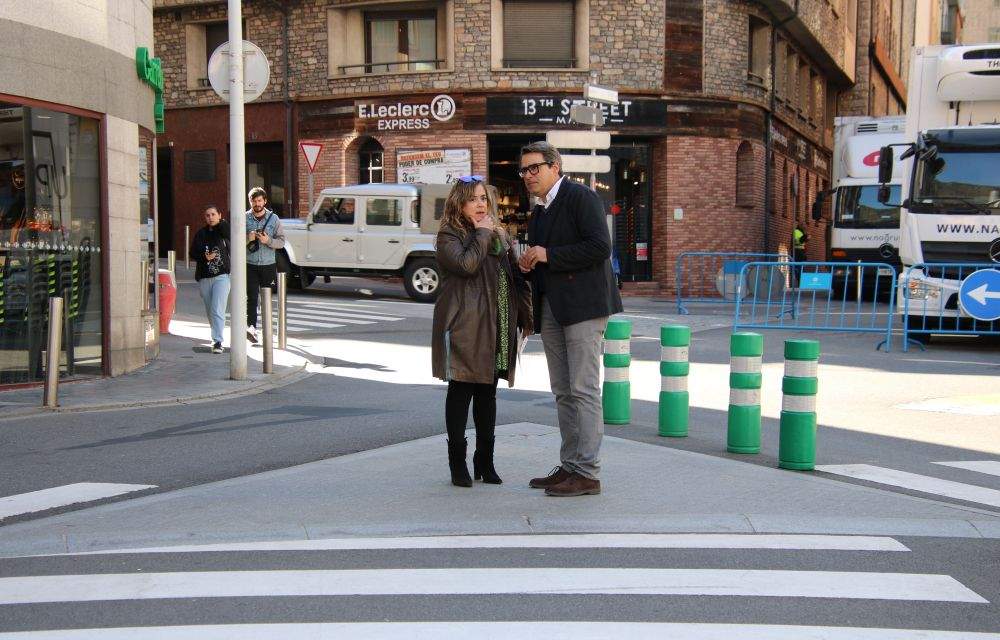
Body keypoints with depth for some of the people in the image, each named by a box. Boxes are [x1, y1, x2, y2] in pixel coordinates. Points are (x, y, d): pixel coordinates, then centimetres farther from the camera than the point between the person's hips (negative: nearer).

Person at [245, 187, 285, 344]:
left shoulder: (273, 218, 5)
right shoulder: (244, 219, 3)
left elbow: (281, 241, 3)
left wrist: (268, 241, -15)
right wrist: (247, 239, -15)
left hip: (268, 265, 2)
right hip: (250, 265, -2)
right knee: (251, 297, -13)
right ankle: (251, 326, -21)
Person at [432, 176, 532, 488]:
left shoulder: (500, 236, 17)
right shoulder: (449, 236, -2)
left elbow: (516, 277, 18)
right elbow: (467, 265, -22)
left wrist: (525, 315, 11)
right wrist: (482, 233, -9)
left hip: (498, 326, 6)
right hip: (464, 326, -6)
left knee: (488, 392, 11)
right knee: (461, 391, -1)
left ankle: (485, 459, 19)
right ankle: (457, 462, 7)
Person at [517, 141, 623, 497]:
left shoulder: (581, 198, -6)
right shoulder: (539, 212, 20)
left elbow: (600, 246, -17)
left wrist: (548, 255, -16)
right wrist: (529, 265, 6)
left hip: (583, 306, -9)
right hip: (551, 309, 9)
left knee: (584, 390, -8)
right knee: (563, 392, 11)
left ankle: (588, 473, -5)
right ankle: (569, 466, 18)